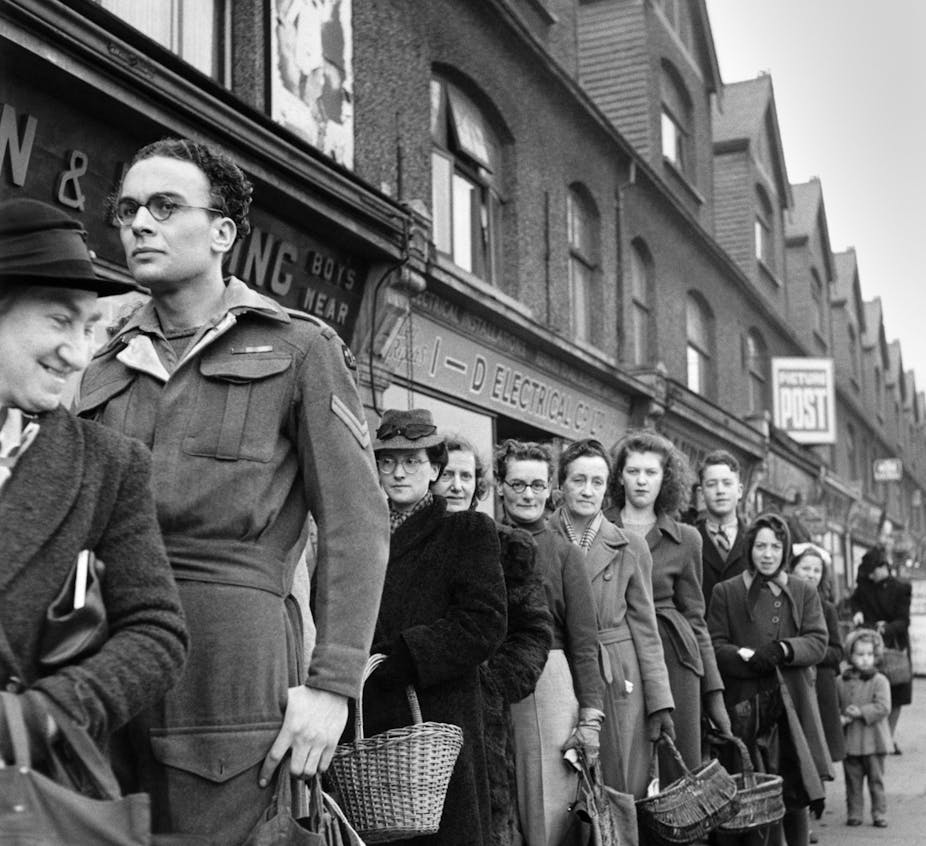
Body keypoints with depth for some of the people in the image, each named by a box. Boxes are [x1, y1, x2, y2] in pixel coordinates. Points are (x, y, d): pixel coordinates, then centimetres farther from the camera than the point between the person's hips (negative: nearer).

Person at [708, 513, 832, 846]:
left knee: (795, 795, 2)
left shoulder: (804, 593, 14)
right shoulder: (726, 592, 7)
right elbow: (714, 646, 0)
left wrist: (783, 650, -15)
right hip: (745, 706, -2)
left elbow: (818, 642, 3)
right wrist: (747, 657, -18)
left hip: (793, 705, 2)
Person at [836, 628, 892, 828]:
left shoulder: (879, 681, -4)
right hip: (849, 741, 3)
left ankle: (879, 814, 14)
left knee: (876, 780, 5)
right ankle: (854, 814, 17)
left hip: (873, 740, -2)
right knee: (853, 780, 8)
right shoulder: (840, 682, 6)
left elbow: (883, 707, -12)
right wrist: (839, 718, -10)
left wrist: (861, 712, -20)